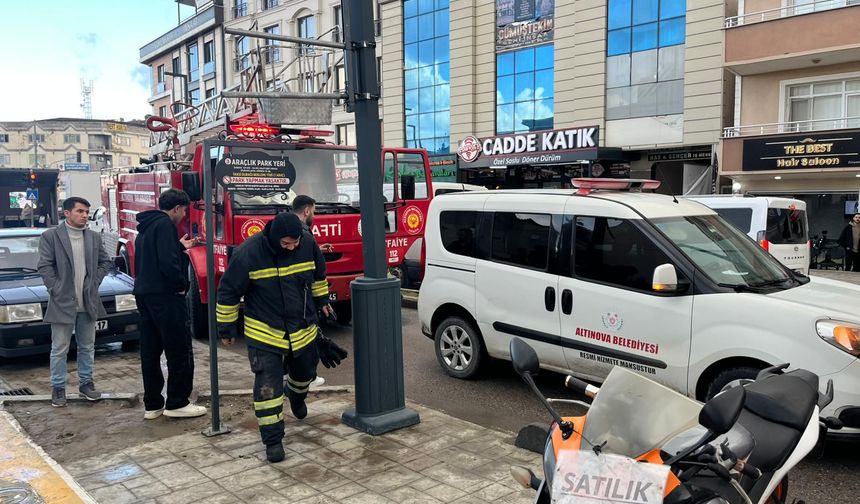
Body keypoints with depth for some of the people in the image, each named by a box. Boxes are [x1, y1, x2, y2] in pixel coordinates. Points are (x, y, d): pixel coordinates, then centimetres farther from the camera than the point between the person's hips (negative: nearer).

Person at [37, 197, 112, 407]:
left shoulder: (94, 237, 7)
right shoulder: (50, 236, -5)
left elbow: (105, 262, 14)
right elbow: (44, 266, -7)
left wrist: (94, 283, 3)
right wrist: (56, 289, -12)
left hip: (88, 302, 4)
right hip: (63, 302, -4)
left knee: (87, 347, 13)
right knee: (59, 349, 4)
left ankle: (86, 382, 26)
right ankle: (58, 388, 16)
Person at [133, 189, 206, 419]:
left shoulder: (146, 226, 17)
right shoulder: (165, 224, -13)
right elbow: (168, 262, -23)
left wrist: (180, 247, 28)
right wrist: (182, 284, -11)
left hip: (144, 294, 10)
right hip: (165, 296, -10)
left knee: (150, 351, 11)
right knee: (180, 350, -1)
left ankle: (152, 405, 17)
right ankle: (177, 403, 4)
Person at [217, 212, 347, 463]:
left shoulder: (308, 243, -11)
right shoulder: (249, 252, -21)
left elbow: (318, 273, 12)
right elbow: (228, 291, -10)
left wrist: (321, 299, 25)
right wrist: (226, 327, -3)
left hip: (303, 329, 4)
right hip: (264, 333, -4)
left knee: (305, 372, 23)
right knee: (267, 386, -7)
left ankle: (296, 395, 58)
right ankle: (272, 440, 5)